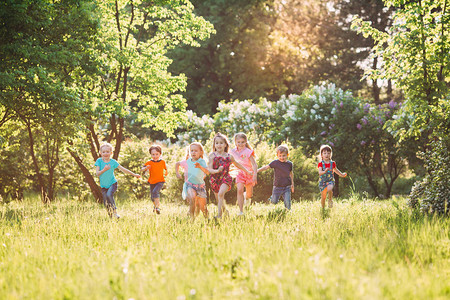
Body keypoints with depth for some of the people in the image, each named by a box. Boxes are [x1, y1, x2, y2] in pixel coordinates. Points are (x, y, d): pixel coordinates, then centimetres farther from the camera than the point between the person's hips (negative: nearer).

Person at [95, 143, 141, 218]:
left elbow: (123, 169, -3)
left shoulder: (113, 162, -7)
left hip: (112, 183, -2)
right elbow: (97, 173, -12)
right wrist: (104, 170, -30)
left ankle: (115, 211, -18)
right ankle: (110, 215, 24)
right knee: (106, 203, 0)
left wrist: (134, 174, -3)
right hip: (103, 186, 2)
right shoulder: (99, 161, -7)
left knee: (109, 194, -30)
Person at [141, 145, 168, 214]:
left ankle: (157, 207, -31)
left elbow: (165, 169, 20)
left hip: (160, 181, -2)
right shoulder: (149, 163, -4)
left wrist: (165, 172, 3)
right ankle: (155, 205, 44)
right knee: (152, 197, 11)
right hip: (152, 182, 2)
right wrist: (146, 168, -31)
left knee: (155, 191, -29)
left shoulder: (162, 162, -1)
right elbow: (141, 169, -13)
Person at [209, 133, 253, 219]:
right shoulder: (212, 156, -2)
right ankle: (225, 211, 41)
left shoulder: (229, 157, 3)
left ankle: (219, 215, -30)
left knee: (221, 193, -28)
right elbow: (209, 169, -9)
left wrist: (247, 171, 31)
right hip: (215, 179, 1)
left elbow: (237, 164, 22)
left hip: (225, 178, -1)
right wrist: (217, 171, -30)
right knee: (219, 201, 10)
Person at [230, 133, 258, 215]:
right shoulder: (233, 152, -3)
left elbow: (254, 164, -19)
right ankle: (241, 211, -15)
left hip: (249, 174, -2)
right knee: (239, 190, -18)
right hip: (240, 174, 2)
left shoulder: (248, 152, -16)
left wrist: (255, 175, -29)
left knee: (249, 194, 3)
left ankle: (246, 197, 43)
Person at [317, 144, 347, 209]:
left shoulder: (332, 163, 0)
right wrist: (324, 171, -44)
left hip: (330, 180, 1)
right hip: (322, 181, 0)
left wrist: (342, 174, 30)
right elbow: (320, 173, -24)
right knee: (323, 197, 5)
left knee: (329, 189, -32)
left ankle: (330, 200, -6)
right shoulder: (320, 164, -9)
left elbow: (335, 170, 20)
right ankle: (323, 208, 26)